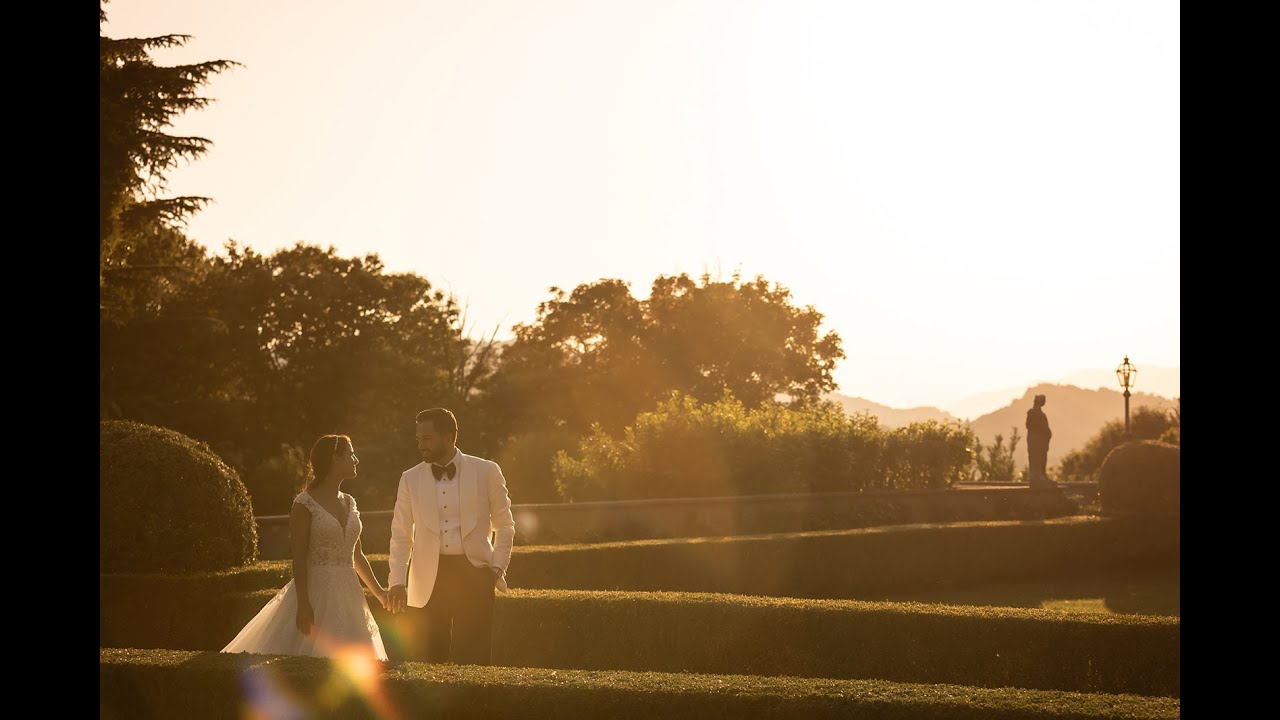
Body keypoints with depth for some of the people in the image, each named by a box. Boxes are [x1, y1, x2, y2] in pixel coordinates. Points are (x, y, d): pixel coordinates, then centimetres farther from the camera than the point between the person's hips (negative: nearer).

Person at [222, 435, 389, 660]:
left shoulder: (349, 503, 13)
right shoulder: (305, 504, -8)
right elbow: (299, 557, -12)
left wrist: (379, 593, 19)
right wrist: (303, 604, -18)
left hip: (347, 595, 7)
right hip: (317, 593, -7)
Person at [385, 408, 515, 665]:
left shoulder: (486, 472, 3)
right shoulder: (410, 479, 8)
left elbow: (504, 525, 12)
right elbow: (401, 536, 12)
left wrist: (498, 568, 0)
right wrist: (396, 582, 2)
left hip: (473, 576, -1)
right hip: (428, 580, 2)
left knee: (473, 664, -2)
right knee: (425, 668, -1)